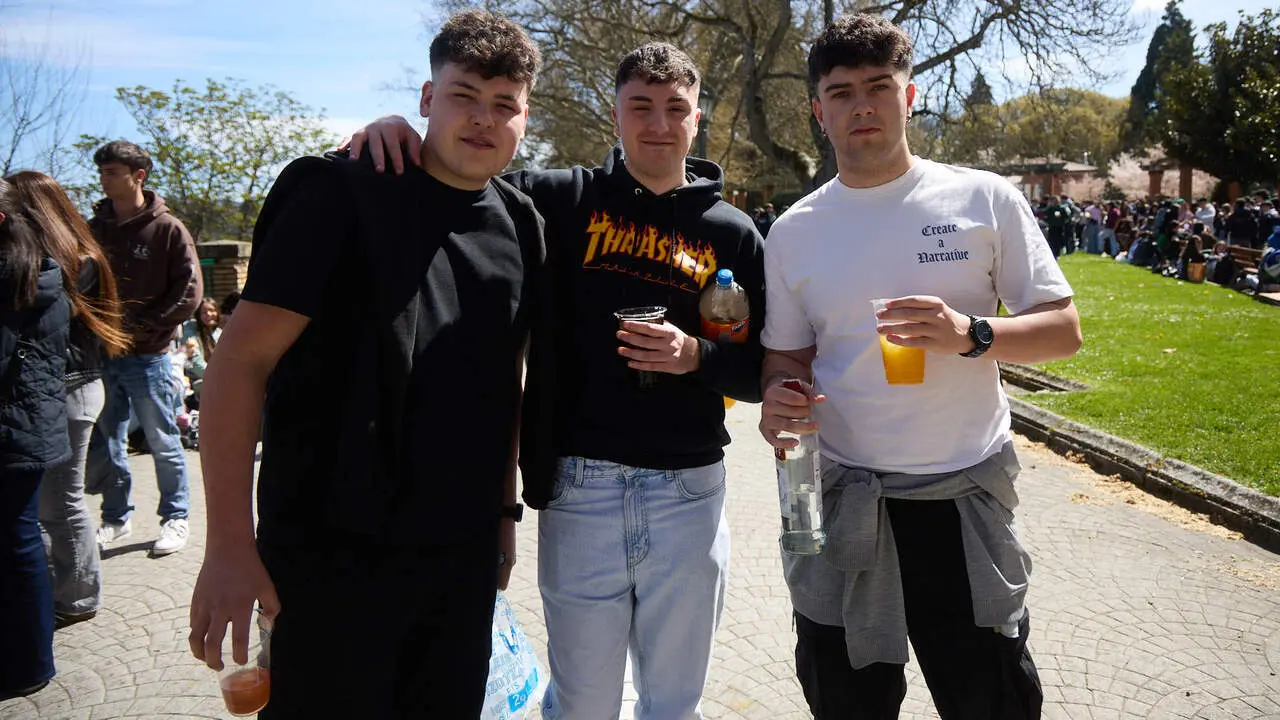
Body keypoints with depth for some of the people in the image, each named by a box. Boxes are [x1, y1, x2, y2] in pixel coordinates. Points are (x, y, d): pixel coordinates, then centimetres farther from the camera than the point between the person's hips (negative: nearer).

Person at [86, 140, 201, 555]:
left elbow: (190, 290, -9)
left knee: (162, 443, 5)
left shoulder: (167, 229, -5)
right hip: (101, 354, 5)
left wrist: (143, 327, -15)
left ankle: (175, 518, 18)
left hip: (147, 355, -5)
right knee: (104, 445, 10)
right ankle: (116, 518, 25)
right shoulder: (95, 228, 9)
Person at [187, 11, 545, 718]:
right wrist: (229, 547, -17)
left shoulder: (519, 223, 7)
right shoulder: (341, 194, -10)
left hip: (466, 552, 6)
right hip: (335, 553, -5)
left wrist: (505, 507, 15)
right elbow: (240, 361, -14)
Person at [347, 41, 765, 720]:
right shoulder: (564, 199, 2)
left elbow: (762, 373, 5)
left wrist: (696, 356, -14)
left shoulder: (733, 232, 5)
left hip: (688, 493, 1)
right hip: (579, 489, -1)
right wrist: (396, 133, -14)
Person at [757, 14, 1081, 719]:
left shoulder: (985, 199, -1)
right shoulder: (793, 232, 4)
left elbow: (1063, 328, 0)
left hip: (967, 495, -1)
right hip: (843, 501, 2)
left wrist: (971, 335, -20)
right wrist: (778, 398, -13)